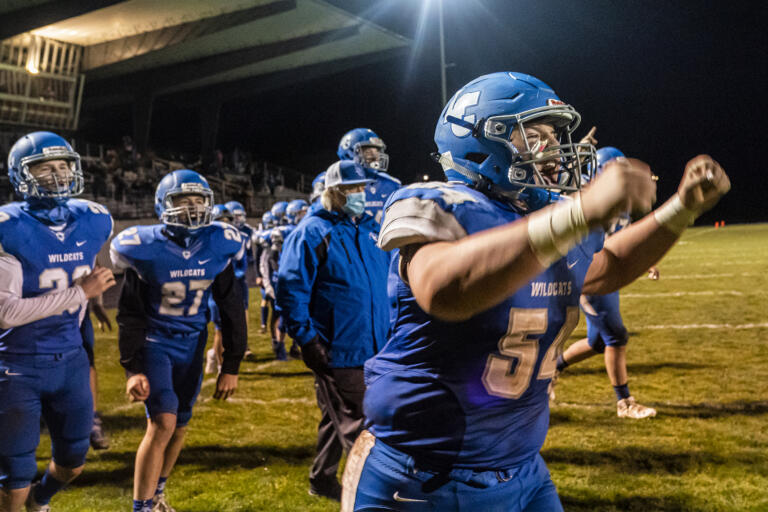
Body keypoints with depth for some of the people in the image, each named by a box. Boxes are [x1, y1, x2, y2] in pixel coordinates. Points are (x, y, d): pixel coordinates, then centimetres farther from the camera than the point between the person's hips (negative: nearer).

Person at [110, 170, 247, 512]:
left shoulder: (218, 246, -8)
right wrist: (132, 368, -13)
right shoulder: (145, 249, -16)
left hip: (192, 343, 4)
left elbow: (232, 310, -1)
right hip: (154, 341, -4)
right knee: (163, 423, -16)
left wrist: (231, 366, 0)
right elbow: (130, 314, -8)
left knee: (179, 426, 11)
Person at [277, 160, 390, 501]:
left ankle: (322, 480, 34)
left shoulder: (371, 229, 13)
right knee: (355, 425, -2)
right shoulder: (313, 232, -10)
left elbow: (388, 282, 21)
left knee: (338, 418, 20)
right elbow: (291, 288, -14)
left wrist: (391, 329, 17)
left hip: (374, 347, 8)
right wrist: (307, 339, -17)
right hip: (337, 351, -8)